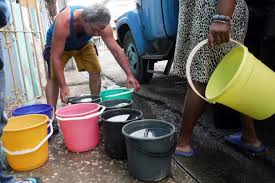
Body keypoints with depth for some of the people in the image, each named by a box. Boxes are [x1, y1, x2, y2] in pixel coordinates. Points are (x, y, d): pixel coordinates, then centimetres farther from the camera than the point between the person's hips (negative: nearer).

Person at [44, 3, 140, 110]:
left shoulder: (100, 25, -33)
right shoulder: (63, 22, -43)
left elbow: (116, 50, -31)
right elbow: (56, 57, -39)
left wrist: (129, 75, -39)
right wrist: (63, 86, -42)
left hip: (82, 44, 3)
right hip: (56, 44, -3)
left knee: (95, 70, -7)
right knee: (53, 76, -16)